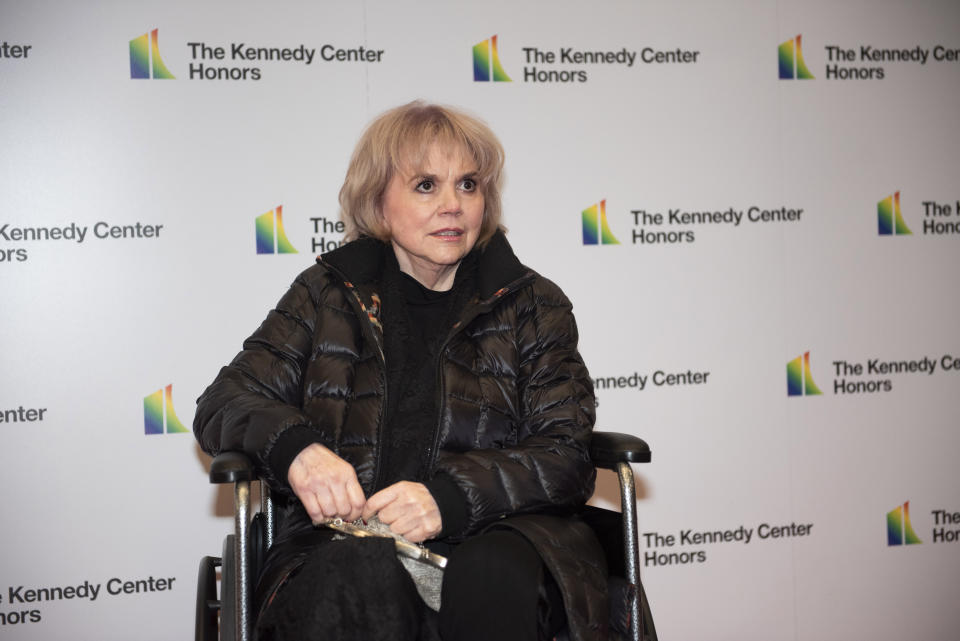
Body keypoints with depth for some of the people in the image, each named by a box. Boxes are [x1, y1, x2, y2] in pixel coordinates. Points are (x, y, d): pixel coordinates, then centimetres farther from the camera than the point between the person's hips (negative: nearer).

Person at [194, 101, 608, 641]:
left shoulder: (534, 305, 12)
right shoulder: (328, 295, 14)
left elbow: (567, 459, 2)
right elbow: (224, 403, 11)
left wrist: (450, 495, -17)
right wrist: (296, 448, -13)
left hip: (495, 538, 1)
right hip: (350, 540, 0)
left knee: (492, 573, -34)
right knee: (364, 578, -35)